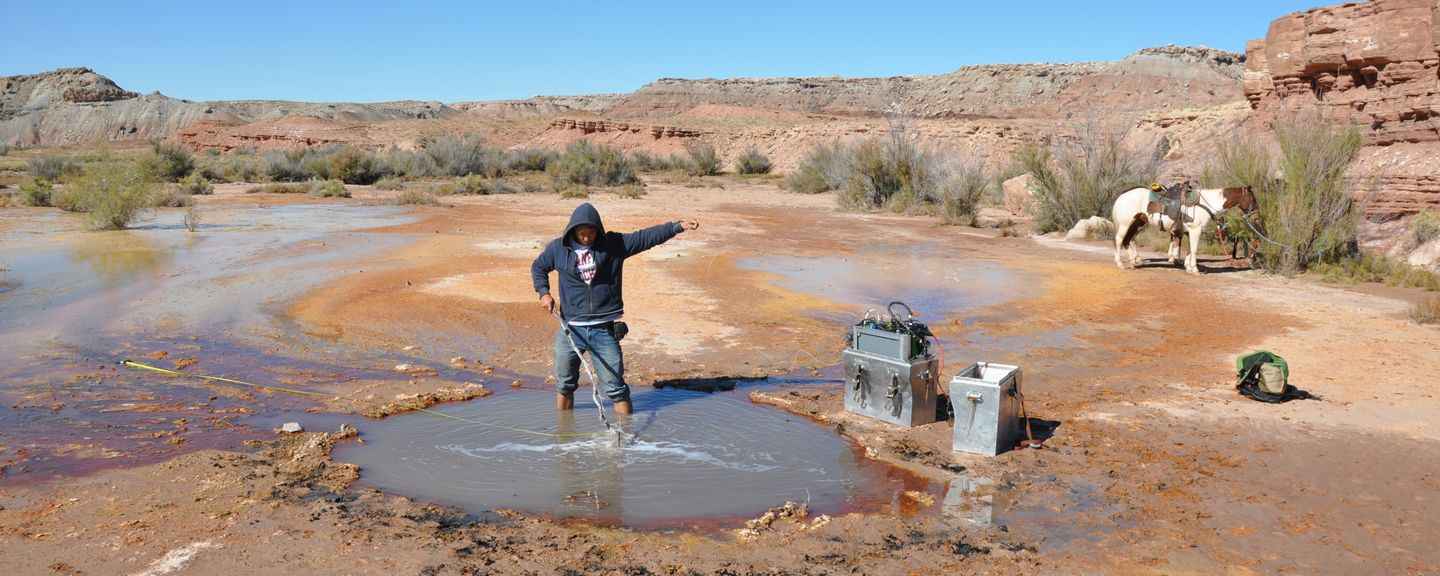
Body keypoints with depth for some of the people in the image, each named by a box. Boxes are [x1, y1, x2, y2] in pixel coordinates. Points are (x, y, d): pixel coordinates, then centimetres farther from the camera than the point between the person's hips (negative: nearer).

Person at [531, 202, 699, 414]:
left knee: (616, 387, 1)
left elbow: (647, 237, -6)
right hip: (570, 330, 2)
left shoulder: (613, 244, -2)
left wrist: (678, 226, -15)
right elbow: (538, 267, 18)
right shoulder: (558, 248, 1)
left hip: (604, 331, -2)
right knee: (564, 386, 16)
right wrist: (543, 292, 2)